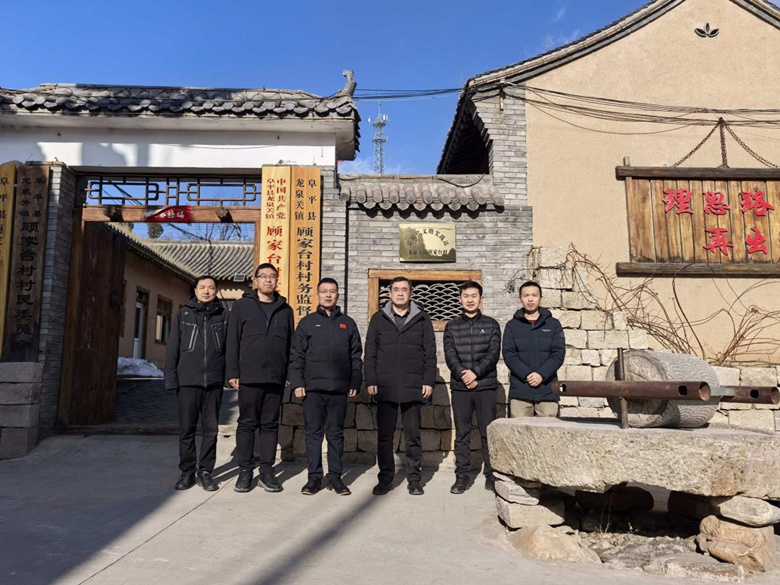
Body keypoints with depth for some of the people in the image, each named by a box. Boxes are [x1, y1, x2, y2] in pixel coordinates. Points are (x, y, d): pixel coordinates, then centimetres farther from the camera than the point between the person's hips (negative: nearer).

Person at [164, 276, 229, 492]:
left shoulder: (223, 316, 7)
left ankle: (205, 470, 17)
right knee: (186, 429, 5)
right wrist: (171, 379, -2)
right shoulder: (183, 315, 6)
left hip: (214, 381, 0)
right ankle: (187, 471, 17)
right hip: (188, 381, 0)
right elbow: (172, 349, 5)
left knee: (211, 429, 6)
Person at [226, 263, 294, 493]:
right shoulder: (242, 305, 7)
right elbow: (233, 341, 3)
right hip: (249, 377, -2)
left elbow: (291, 344, 13)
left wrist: (290, 374, 7)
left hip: (276, 378, 2)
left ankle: (266, 471, 14)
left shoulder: (285, 309, 14)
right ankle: (245, 471, 13)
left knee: (270, 425, 7)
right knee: (247, 423, 3)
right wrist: (233, 373, -4)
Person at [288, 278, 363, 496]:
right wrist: (297, 382, -4)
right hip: (313, 388, -1)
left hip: (339, 389, 1)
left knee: (336, 433, 6)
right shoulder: (307, 322, 7)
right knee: (313, 433, 3)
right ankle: (314, 476, 12)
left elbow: (356, 356, 11)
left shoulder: (348, 323, 11)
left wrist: (355, 383, 5)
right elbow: (296, 355, 5)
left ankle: (335, 476, 14)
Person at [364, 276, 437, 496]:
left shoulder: (422, 319, 8)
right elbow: (370, 352, 8)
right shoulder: (378, 319, 9)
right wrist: (371, 381, 0)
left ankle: (414, 478, 17)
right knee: (384, 435, 5)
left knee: (413, 435, 6)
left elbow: (430, 352, 6)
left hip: (413, 387, -1)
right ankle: (385, 478, 17)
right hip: (385, 387, 1)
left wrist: (429, 381, -1)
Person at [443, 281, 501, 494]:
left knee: (488, 433, 2)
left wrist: (475, 372, -15)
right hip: (460, 387, 1)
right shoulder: (451, 327, 11)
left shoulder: (491, 325, 8)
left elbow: (494, 353, -3)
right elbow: (450, 355, 0)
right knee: (462, 434, 5)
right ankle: (462, 476, 11)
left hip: (486, 386, -1)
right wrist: (463, 374, -14)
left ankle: (491, 475, 11)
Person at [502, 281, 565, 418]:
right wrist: (526, 374, -14)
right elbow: (509, 355, 1)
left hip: (547, 391, 0)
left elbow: (559, 354, 1)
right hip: (519, 391, 0)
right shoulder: (512, 326, 10)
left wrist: (542, 374, -13)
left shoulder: (553, 324, 11)